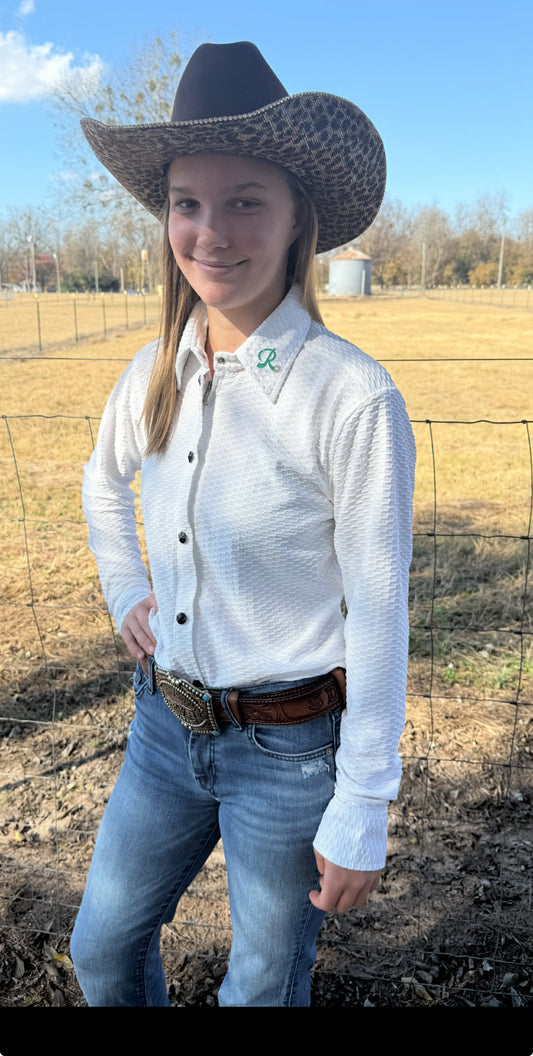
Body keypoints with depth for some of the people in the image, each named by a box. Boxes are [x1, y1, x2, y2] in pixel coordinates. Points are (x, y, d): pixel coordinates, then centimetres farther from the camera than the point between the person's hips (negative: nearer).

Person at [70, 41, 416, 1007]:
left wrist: (362, 819, -12)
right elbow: (104, 483, 19)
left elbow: (378, 623, -17)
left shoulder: (355, 399, -21)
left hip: (292, 749, -5)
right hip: (167, 723, 5)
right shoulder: (155, 373, -3)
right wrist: (125, 594, 8)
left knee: (265, 983, 19)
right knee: (102, 948, 23)